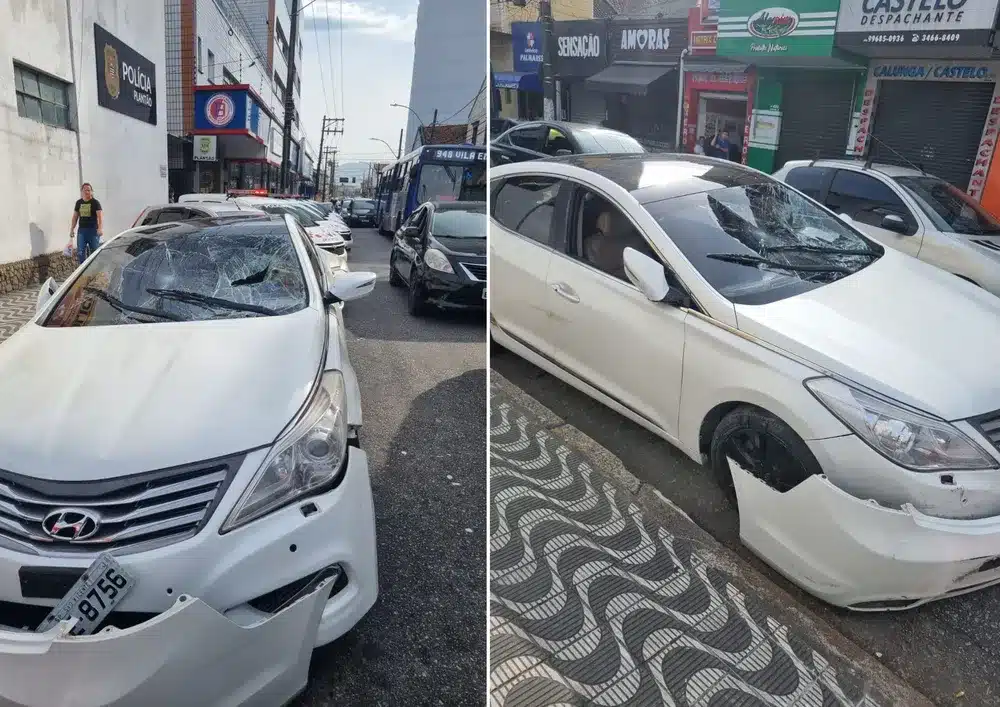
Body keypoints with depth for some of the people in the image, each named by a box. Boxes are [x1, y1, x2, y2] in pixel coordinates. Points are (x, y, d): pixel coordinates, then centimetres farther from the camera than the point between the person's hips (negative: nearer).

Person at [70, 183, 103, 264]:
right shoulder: (79, 202, 9)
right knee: (80, 253, 2)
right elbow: (75, 217, 16)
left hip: (93, 230, -4)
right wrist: (71, 230, 15)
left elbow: (100, 216, -18)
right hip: (81, 230, 4)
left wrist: (100, 228, -34)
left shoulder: (95, 202, -5)